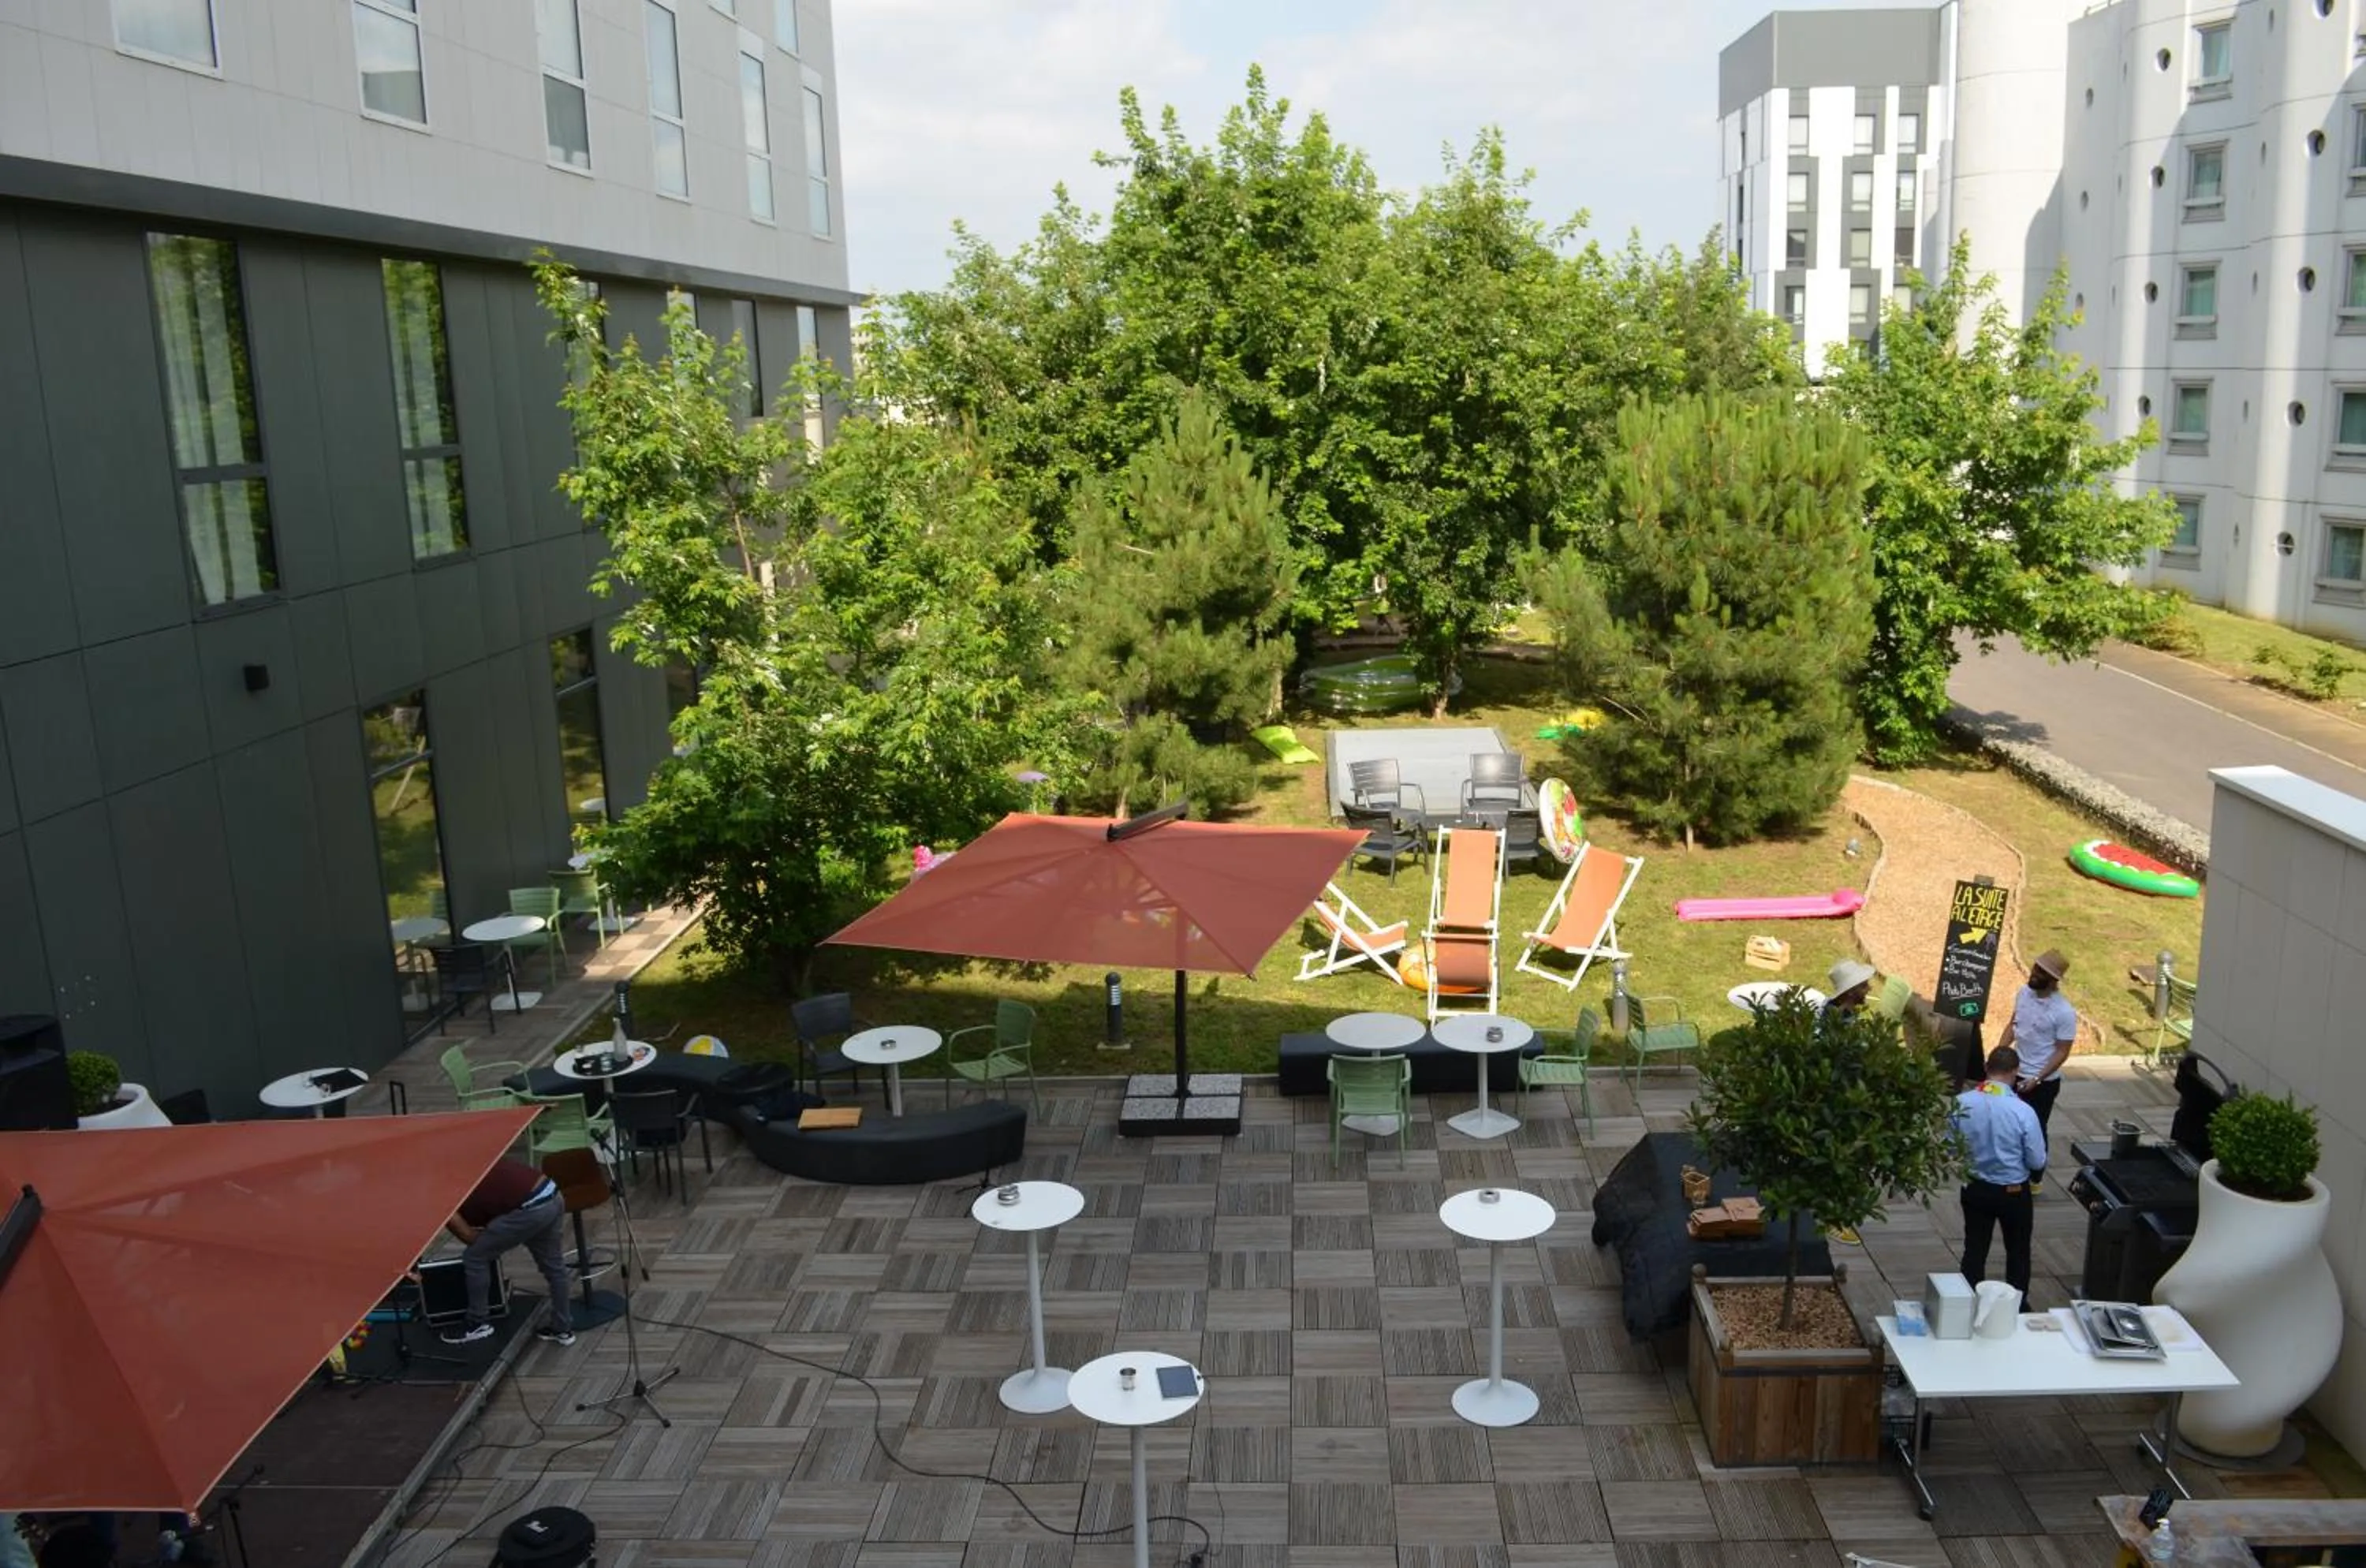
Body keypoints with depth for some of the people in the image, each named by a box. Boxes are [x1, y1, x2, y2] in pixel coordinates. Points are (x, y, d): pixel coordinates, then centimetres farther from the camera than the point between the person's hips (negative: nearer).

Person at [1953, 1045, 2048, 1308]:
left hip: (1975, 1188, 2)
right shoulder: (2022, 1111, -23)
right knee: (2017, 1251, 20)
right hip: (2014, 1192, -2)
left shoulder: (1961, 1103, -15)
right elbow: (2038, 1162, -14)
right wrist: (2015, 1157, 6)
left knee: (1975, 1249, 16)